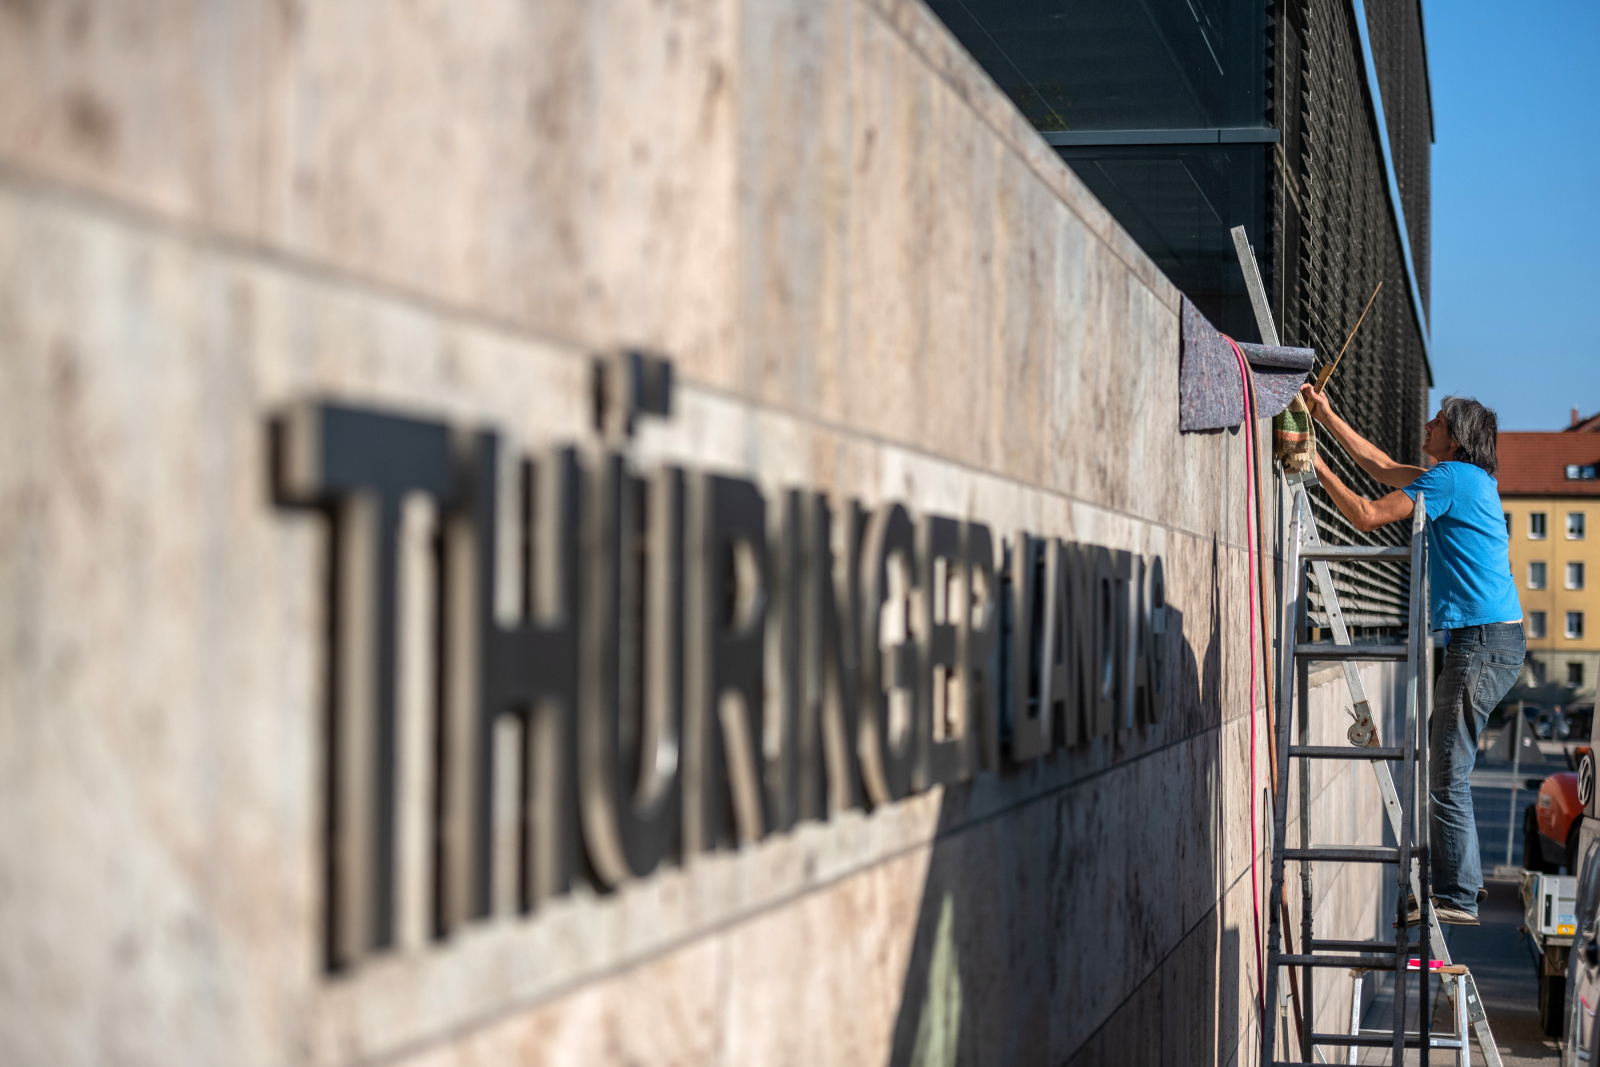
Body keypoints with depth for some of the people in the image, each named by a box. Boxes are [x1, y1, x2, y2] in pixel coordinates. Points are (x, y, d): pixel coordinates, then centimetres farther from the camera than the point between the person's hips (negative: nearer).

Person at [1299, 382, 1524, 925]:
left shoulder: (1450, 479, -11)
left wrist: (1319, 467, -2)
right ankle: (1455, 878, 19)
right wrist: (1327, 416, 28)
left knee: (1448, 776, -7)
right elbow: (1382, 467, 27)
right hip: (1495, 636, 10)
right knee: (1438, 759, 16)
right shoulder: (1469, 479, 18)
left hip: (1483, 642, -10)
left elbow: (1365, 515, -13)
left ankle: (1457, 899, -4)